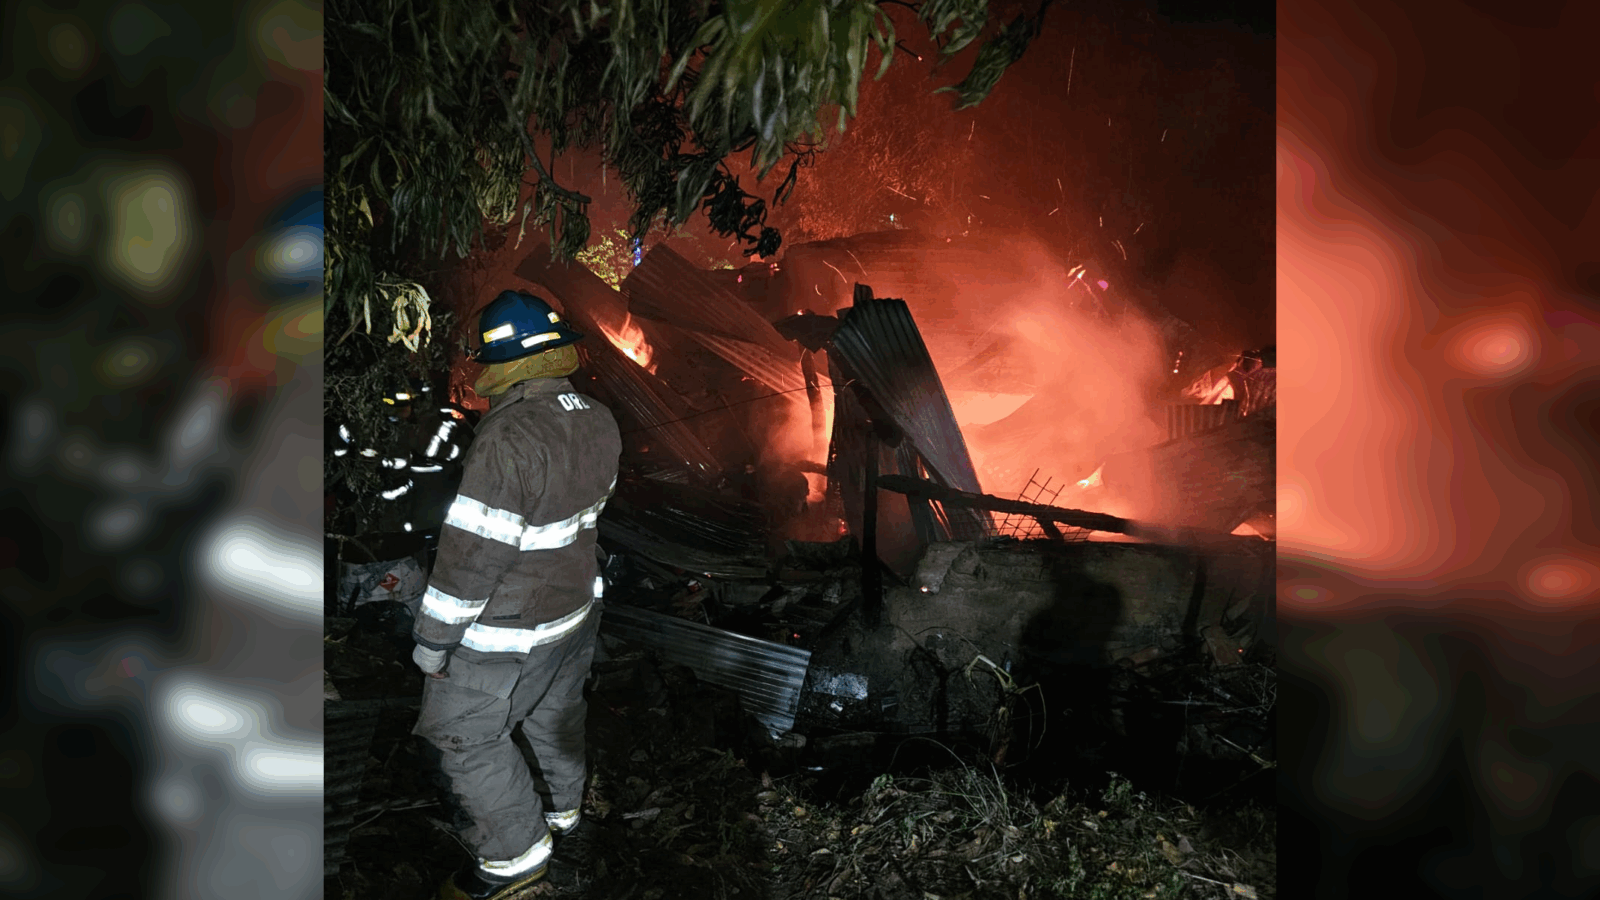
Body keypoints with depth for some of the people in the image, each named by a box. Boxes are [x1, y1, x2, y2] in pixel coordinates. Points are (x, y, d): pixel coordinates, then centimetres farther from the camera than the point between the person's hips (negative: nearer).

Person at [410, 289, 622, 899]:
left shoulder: (508, 438, -30)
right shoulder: (598, 421, -4)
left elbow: (473, 552, -26)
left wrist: (434, 638, -14)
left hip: (507, 631, -8)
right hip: (577, 604, 8)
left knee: (464, 734, 11)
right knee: (555, 710, 27)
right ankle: (563, 808, 48)